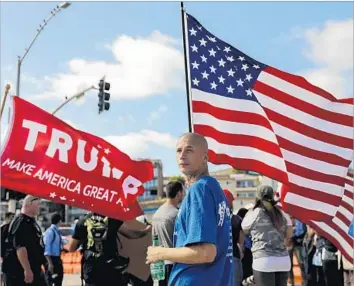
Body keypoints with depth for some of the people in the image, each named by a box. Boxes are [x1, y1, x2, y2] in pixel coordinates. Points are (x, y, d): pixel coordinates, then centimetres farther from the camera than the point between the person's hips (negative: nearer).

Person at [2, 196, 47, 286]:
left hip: (34, 269, 10)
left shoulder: (31, 221, 15)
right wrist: (27, 270, -30)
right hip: (18, 272, -10)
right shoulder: (21, 222, -17)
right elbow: (20, 247, -26)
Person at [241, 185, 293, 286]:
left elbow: (244, 229, 15)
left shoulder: (255, 213, -1)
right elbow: (289, 235, 14)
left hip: (264, 261, -5)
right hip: (284, 260, 5)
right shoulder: (282, 214, 12)